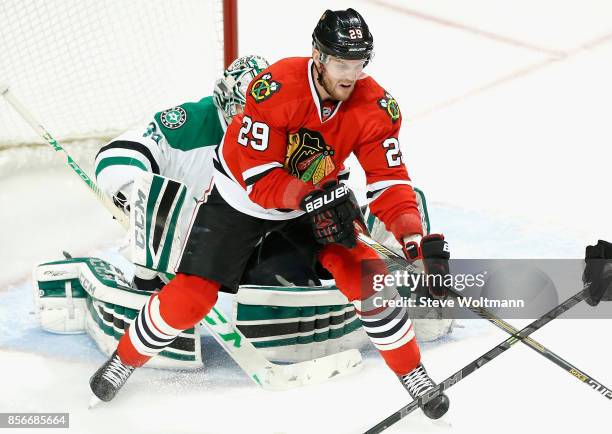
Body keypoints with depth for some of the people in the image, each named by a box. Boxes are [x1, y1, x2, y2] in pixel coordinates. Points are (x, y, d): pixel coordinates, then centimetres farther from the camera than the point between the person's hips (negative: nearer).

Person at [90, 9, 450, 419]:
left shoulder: (375, 106, -22)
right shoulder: (276, 89, -34)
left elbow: (389, 180, -21)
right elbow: (258, 178, -32)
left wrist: (417, 238, -36)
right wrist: (313, 198, -46)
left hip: (318, 196, 3)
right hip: (241, 198, -3)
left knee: (366, 274, -15)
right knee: (190, 295, -7)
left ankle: (412, 372, 5)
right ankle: (126, 358, 21)